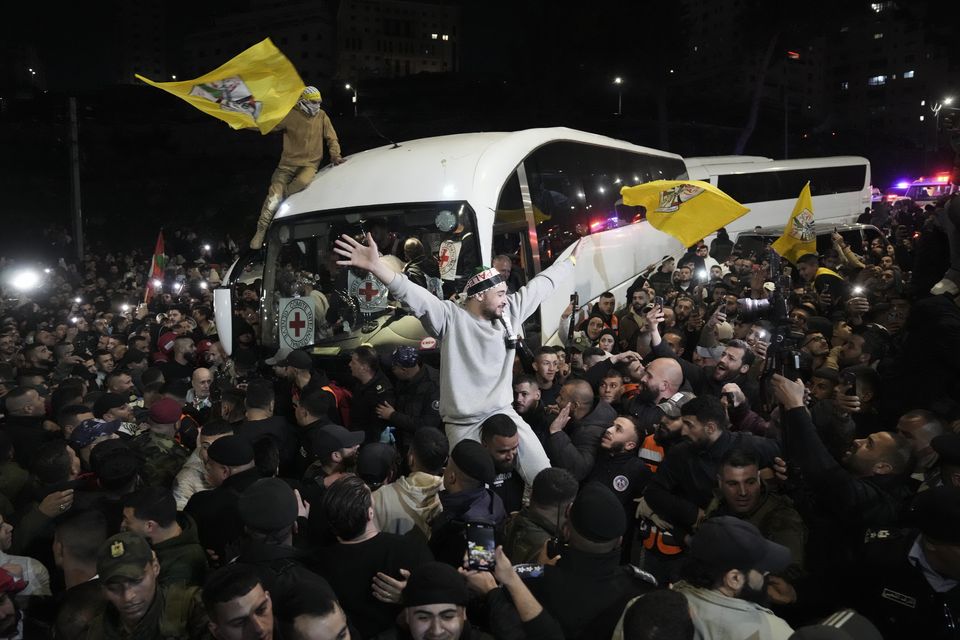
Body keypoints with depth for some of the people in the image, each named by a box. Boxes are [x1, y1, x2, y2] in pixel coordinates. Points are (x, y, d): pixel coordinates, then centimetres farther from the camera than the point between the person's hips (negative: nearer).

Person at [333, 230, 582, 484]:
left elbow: (542, 284, 14)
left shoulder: (510, 311, 4)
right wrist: (375, 266, -37)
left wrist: (572, 259, 23)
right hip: (462, 425, -4)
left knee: (544, 476, 0)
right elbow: (413, 294, -23)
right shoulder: (451, 317, -11)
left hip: (503, 414, 4)